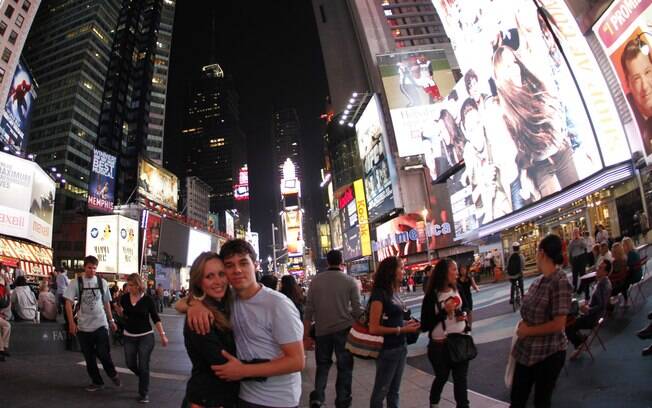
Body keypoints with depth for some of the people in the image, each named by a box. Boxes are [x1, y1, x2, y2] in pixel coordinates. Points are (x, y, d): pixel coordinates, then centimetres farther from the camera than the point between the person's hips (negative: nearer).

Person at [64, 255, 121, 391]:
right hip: (83, 326, 1)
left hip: (100, 324, 0)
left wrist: (111, 320, 11)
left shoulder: (102, 283, 3)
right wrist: (71, 322, -14)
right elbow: (68, 303, -6)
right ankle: (97, 382, 27)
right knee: (89, 357, 10)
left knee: (103, 353, -6)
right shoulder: (76, 283, -3)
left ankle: (112, 374, 20)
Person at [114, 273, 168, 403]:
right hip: (129, 337, 4)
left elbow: (156, 318, -7)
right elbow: (122, 315, 9)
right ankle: (144, 378, 44)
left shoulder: (147, 299, -12)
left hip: (146, 336, -3)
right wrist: (118, 308, -13)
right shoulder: (124, 297, -5)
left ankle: (144, 394, 15)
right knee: (130, 364, 13)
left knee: (143, 366, 0)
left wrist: (162, 335, -12)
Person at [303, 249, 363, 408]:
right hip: (343, 329, -2)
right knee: (344, 367, 12)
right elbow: (357, 310, -8)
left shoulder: (316, 280, 0)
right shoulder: (350, 281, -6)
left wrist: (306, 335, 4)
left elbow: (309, 310, -1)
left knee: (322, 365, 19)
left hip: (321, 330, 2)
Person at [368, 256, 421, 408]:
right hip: (388, 349, -8)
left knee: (394, 390, 20)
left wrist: (406, 323, -1)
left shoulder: (393, 292, 5)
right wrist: (401, 330, -20)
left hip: (401, 347, 8)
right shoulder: (379, 294, -20)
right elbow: (374, 328, -23)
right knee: (381, 391, 10)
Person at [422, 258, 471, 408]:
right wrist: (444, 312, -25)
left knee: (461, 379, 8)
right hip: (440, 346, -4)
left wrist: (463, 316, -5)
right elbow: (425, 326, -19)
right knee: (441, 377, 17)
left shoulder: (456, 291, 0)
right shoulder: (431, 296, -18)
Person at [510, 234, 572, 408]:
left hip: (548, 353, -7)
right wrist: (523, 324, -4)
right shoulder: (538, 281, 3)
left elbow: (558, 324, -23)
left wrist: (527, 330, -14)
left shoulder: (560, 282, -19)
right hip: (526, 349, 7)